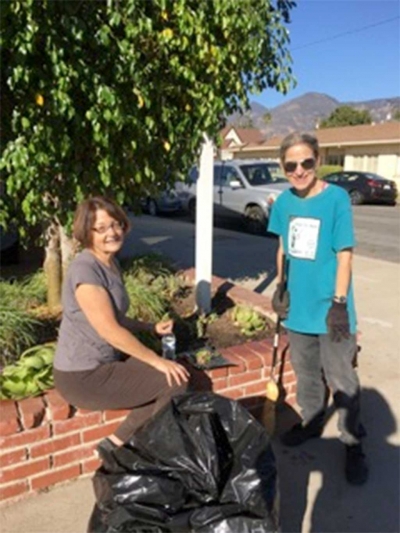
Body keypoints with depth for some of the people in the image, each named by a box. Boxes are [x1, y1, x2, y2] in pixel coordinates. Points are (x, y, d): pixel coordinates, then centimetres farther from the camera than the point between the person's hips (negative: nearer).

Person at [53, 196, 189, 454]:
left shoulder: (110, 262, 7)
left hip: (105, 362, 9)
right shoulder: (85, 269, -22)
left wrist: (152, 327, 4)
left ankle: (117, 444, 9)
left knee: (168, 374, 8)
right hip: (83, 377, -9)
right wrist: (157, 361, -17)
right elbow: (110, 330, -24)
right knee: (175, 382, -10)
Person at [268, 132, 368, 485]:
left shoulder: (337, 198, -14)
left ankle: (353, 444, 25)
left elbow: (344, 255, -13)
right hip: (298, 306, 5)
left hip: (328, 308, -5)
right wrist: (281, 288, 10)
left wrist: (339, 303, -14)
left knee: (341, 380, 6)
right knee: (306, 372, 20)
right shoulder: (284, 201, 1)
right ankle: (311, 423, 41)